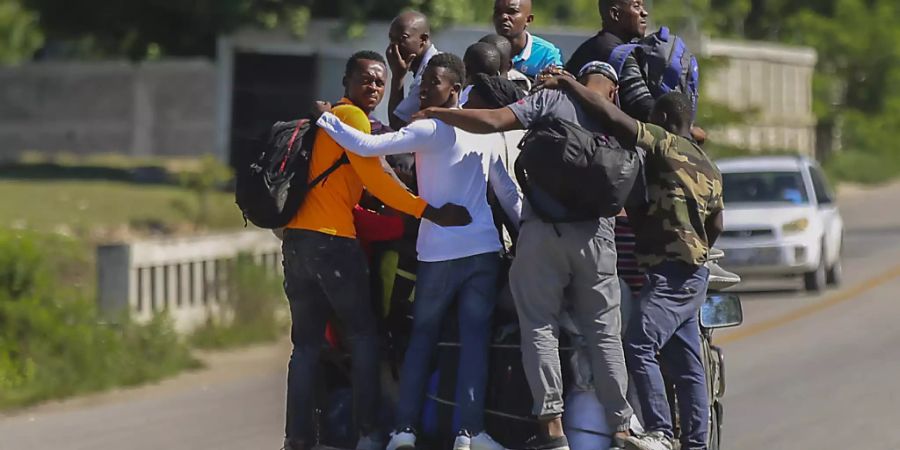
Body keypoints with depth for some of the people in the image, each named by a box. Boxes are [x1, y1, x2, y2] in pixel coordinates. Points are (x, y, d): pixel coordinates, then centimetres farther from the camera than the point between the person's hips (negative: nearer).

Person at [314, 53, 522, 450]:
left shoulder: (430, 131, -8)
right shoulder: (483, 134, 10)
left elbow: (368, 146, -16)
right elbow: (509, 193, 17)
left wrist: (326, 120, -4)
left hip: (438, 252, -4)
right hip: (484, 250, 4)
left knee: (422, 337, 6)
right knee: (475, 339, 0)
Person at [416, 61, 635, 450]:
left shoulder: (551, 101, 5)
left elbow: (491, 122, -8)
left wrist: (435, 113, 1)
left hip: (543, 228, -2)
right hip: (596, 233, 2)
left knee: (540, 327, 1)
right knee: (604, 334, 7)